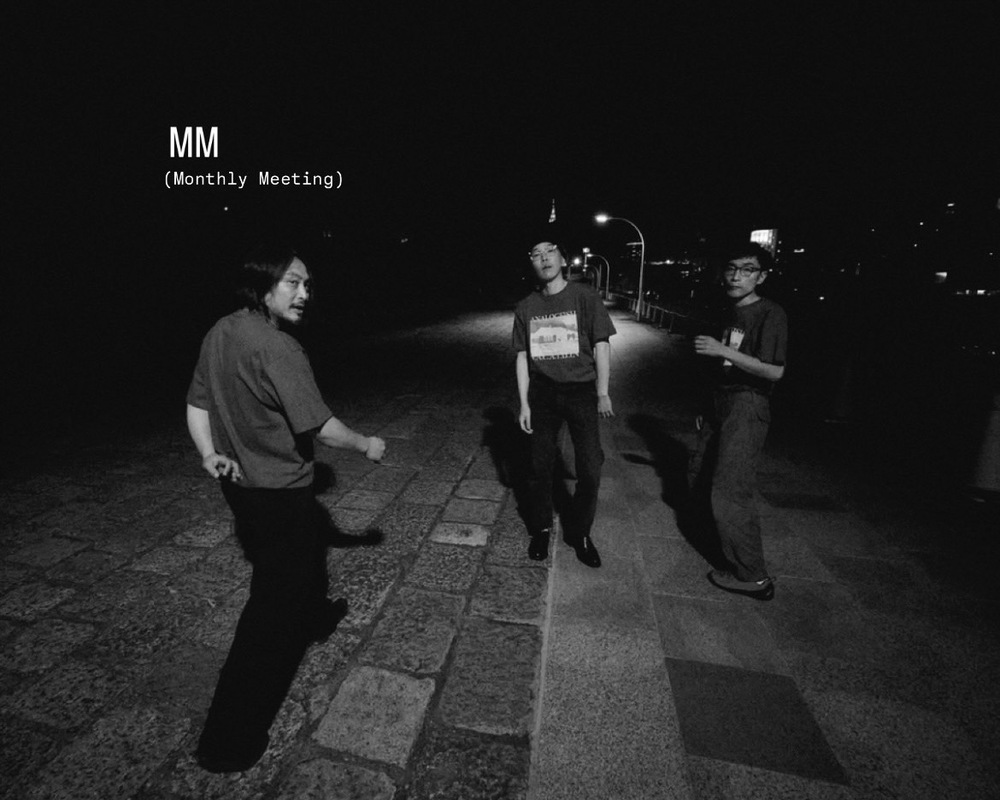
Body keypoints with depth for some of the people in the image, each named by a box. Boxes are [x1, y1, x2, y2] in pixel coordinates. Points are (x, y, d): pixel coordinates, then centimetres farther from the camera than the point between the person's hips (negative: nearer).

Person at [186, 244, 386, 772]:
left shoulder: (221, 331, 2)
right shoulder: (277, 347, -25)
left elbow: (197, 402, 7)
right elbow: (319, 425, -23)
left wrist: (209, 454, 4)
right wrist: (366, 445, -9)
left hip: (239, 482, 9)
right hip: (278, 491, -9)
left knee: (304, 554, 31)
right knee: (272, 604, 5)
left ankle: (315, 617, 58)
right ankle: (229, 739, 18)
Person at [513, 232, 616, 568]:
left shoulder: (585, 297, -2)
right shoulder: (526, 307, 4)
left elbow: (601, 345, -2)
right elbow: (522, 357, 7)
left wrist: (603, 393, -8)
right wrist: (524, 404, 2)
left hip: (581, 391, -1)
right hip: (542, 393, 2)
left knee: (590, 468, 0)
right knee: (540, 467, 8)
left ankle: (579, 533, 20)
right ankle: (540, 530, 27)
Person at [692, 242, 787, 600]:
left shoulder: (770, 314, -12)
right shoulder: (732, 314, 13)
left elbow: (774, 371, -21)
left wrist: (723, 350, -22)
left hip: (747, 409, -9)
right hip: (724, 405, 9)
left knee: (731, 492, -6)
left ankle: (752, 577, 8)